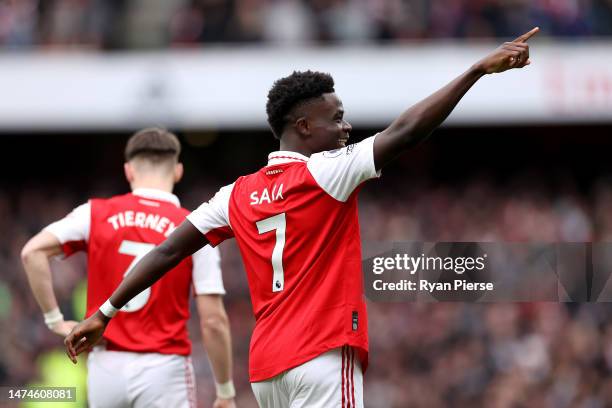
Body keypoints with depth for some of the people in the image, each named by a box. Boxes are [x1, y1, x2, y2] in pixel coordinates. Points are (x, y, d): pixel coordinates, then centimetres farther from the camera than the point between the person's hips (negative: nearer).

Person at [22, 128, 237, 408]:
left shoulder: (97, 214, 2)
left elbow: (32, 252, -7)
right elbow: (213, 320, -7)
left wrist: (54, 319, 0)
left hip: (106, 364, 3)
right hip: (164, 369, -3)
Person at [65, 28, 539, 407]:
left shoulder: (240, 194, 12)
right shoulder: (325, 172, -6)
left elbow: (168, 252, 13)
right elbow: (405, 131, -11)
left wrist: (106, 313, 20)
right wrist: (479, 68, -8)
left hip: (267, 363, 8)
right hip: (324, 355, -8)